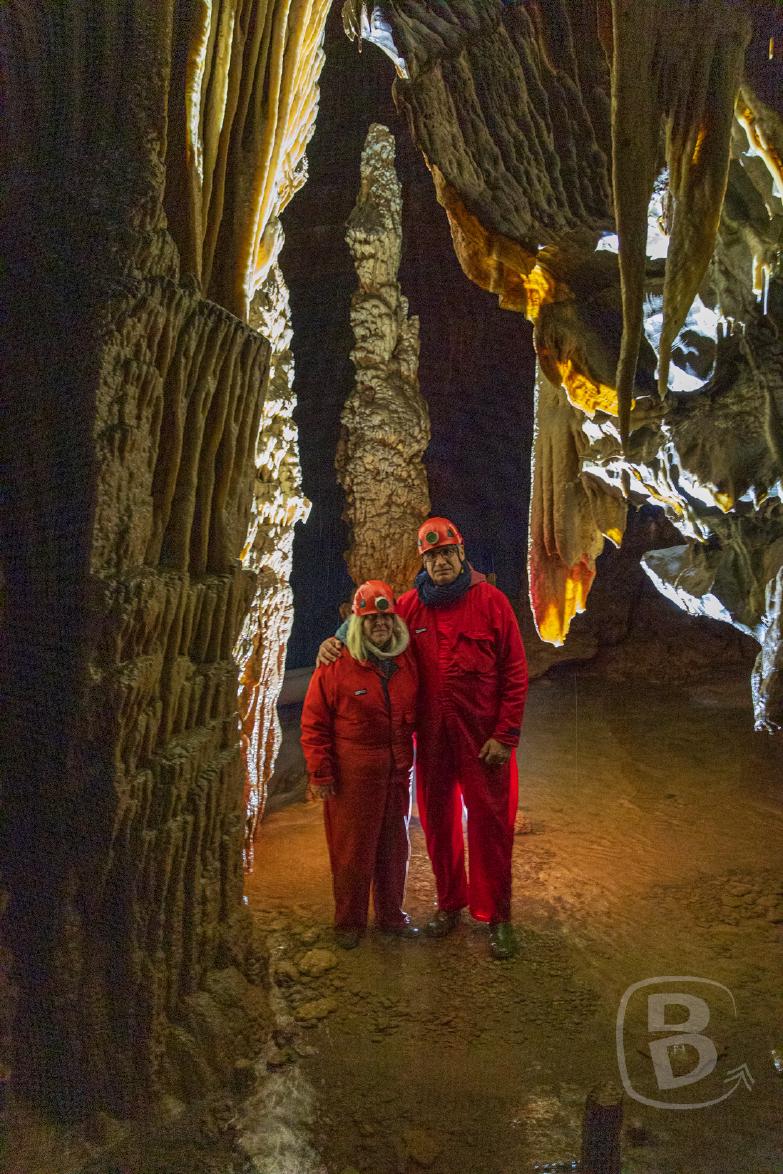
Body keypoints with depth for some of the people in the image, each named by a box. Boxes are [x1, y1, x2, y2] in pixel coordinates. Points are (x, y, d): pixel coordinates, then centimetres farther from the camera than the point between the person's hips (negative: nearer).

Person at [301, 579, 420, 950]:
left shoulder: (407, 664, 4)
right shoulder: (336, 667, -11)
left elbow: (415, 716, 17)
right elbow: (314, 724, -8)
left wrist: (408, 759, 13)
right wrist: (320, 773, -10)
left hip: (396, 773, 5)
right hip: (352, 777, -5)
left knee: (393, 847, 16)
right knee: (352, 850, 6)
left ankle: (391, 915, 34)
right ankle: (348, 922, 24)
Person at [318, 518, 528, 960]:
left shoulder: (491, 600, -7)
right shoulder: (412, 605, 2)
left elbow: (515, 673, -7)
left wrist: (505, 736, -10)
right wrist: (338, 640, -3)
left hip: (483, 737, -3)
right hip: (432, 737, 3)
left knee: (490, 824, 4)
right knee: (438, 822, 14)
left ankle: (497, 915, 20)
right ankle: (449, 903, 33)